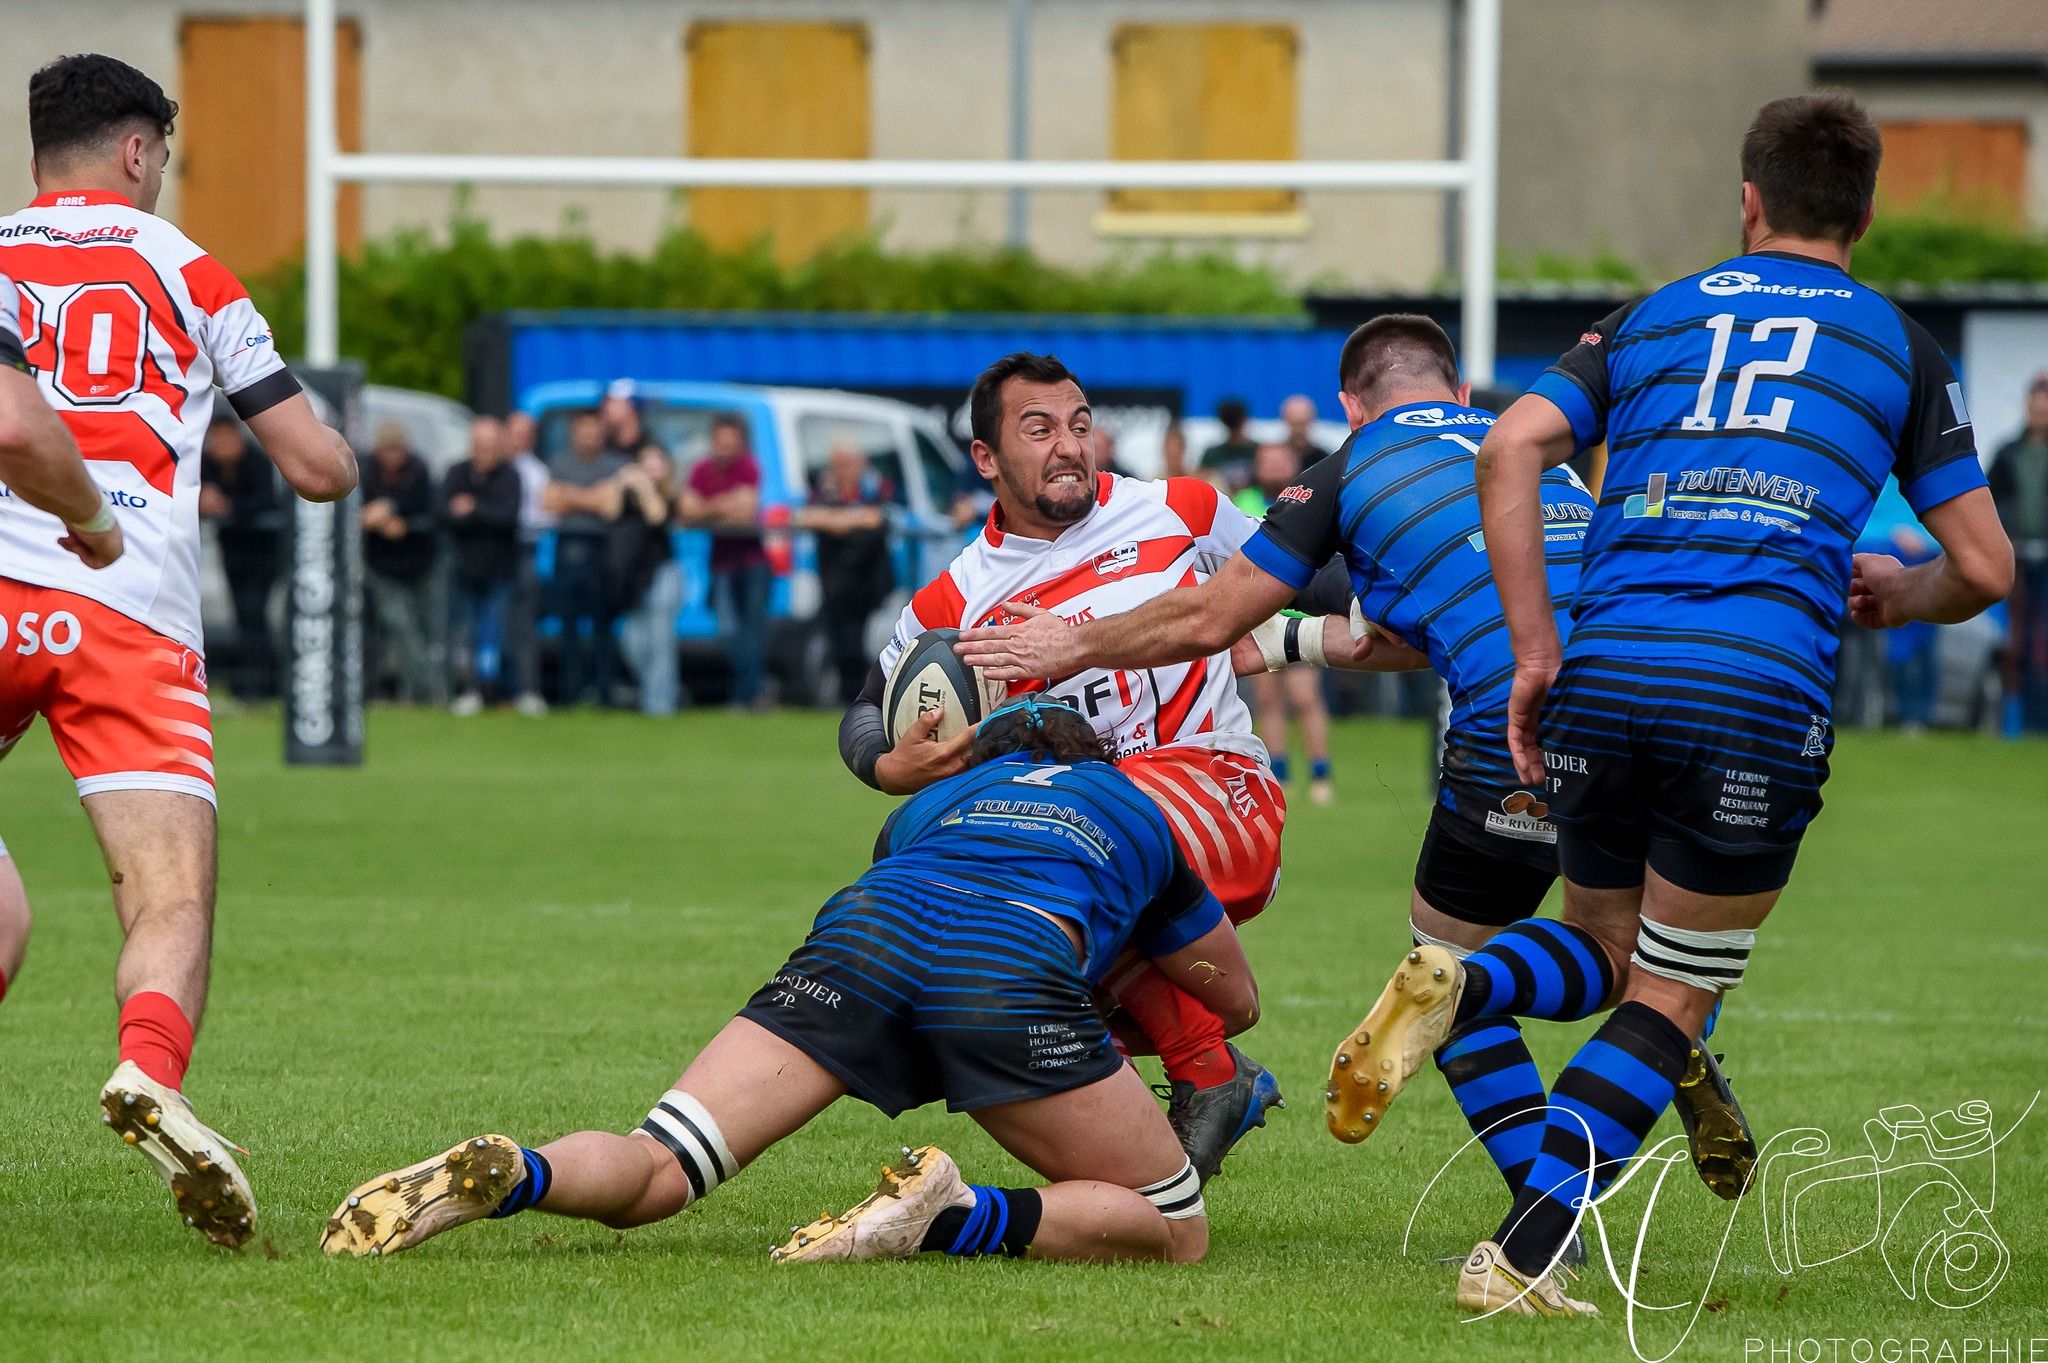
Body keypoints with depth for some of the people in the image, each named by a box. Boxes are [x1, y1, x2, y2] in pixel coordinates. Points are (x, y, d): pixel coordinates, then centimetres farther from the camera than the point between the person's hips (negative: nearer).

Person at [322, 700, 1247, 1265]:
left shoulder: (928, 803, 41)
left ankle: (505, 1174, -37)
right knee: (1174, 1233, 9)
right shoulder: (1141, 813, 38)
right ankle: (956, 1219, -19)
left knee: (647, 1177, -1)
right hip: (1015, 967, -3)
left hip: (865, 929, 3)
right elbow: (1237, 1002, 48)